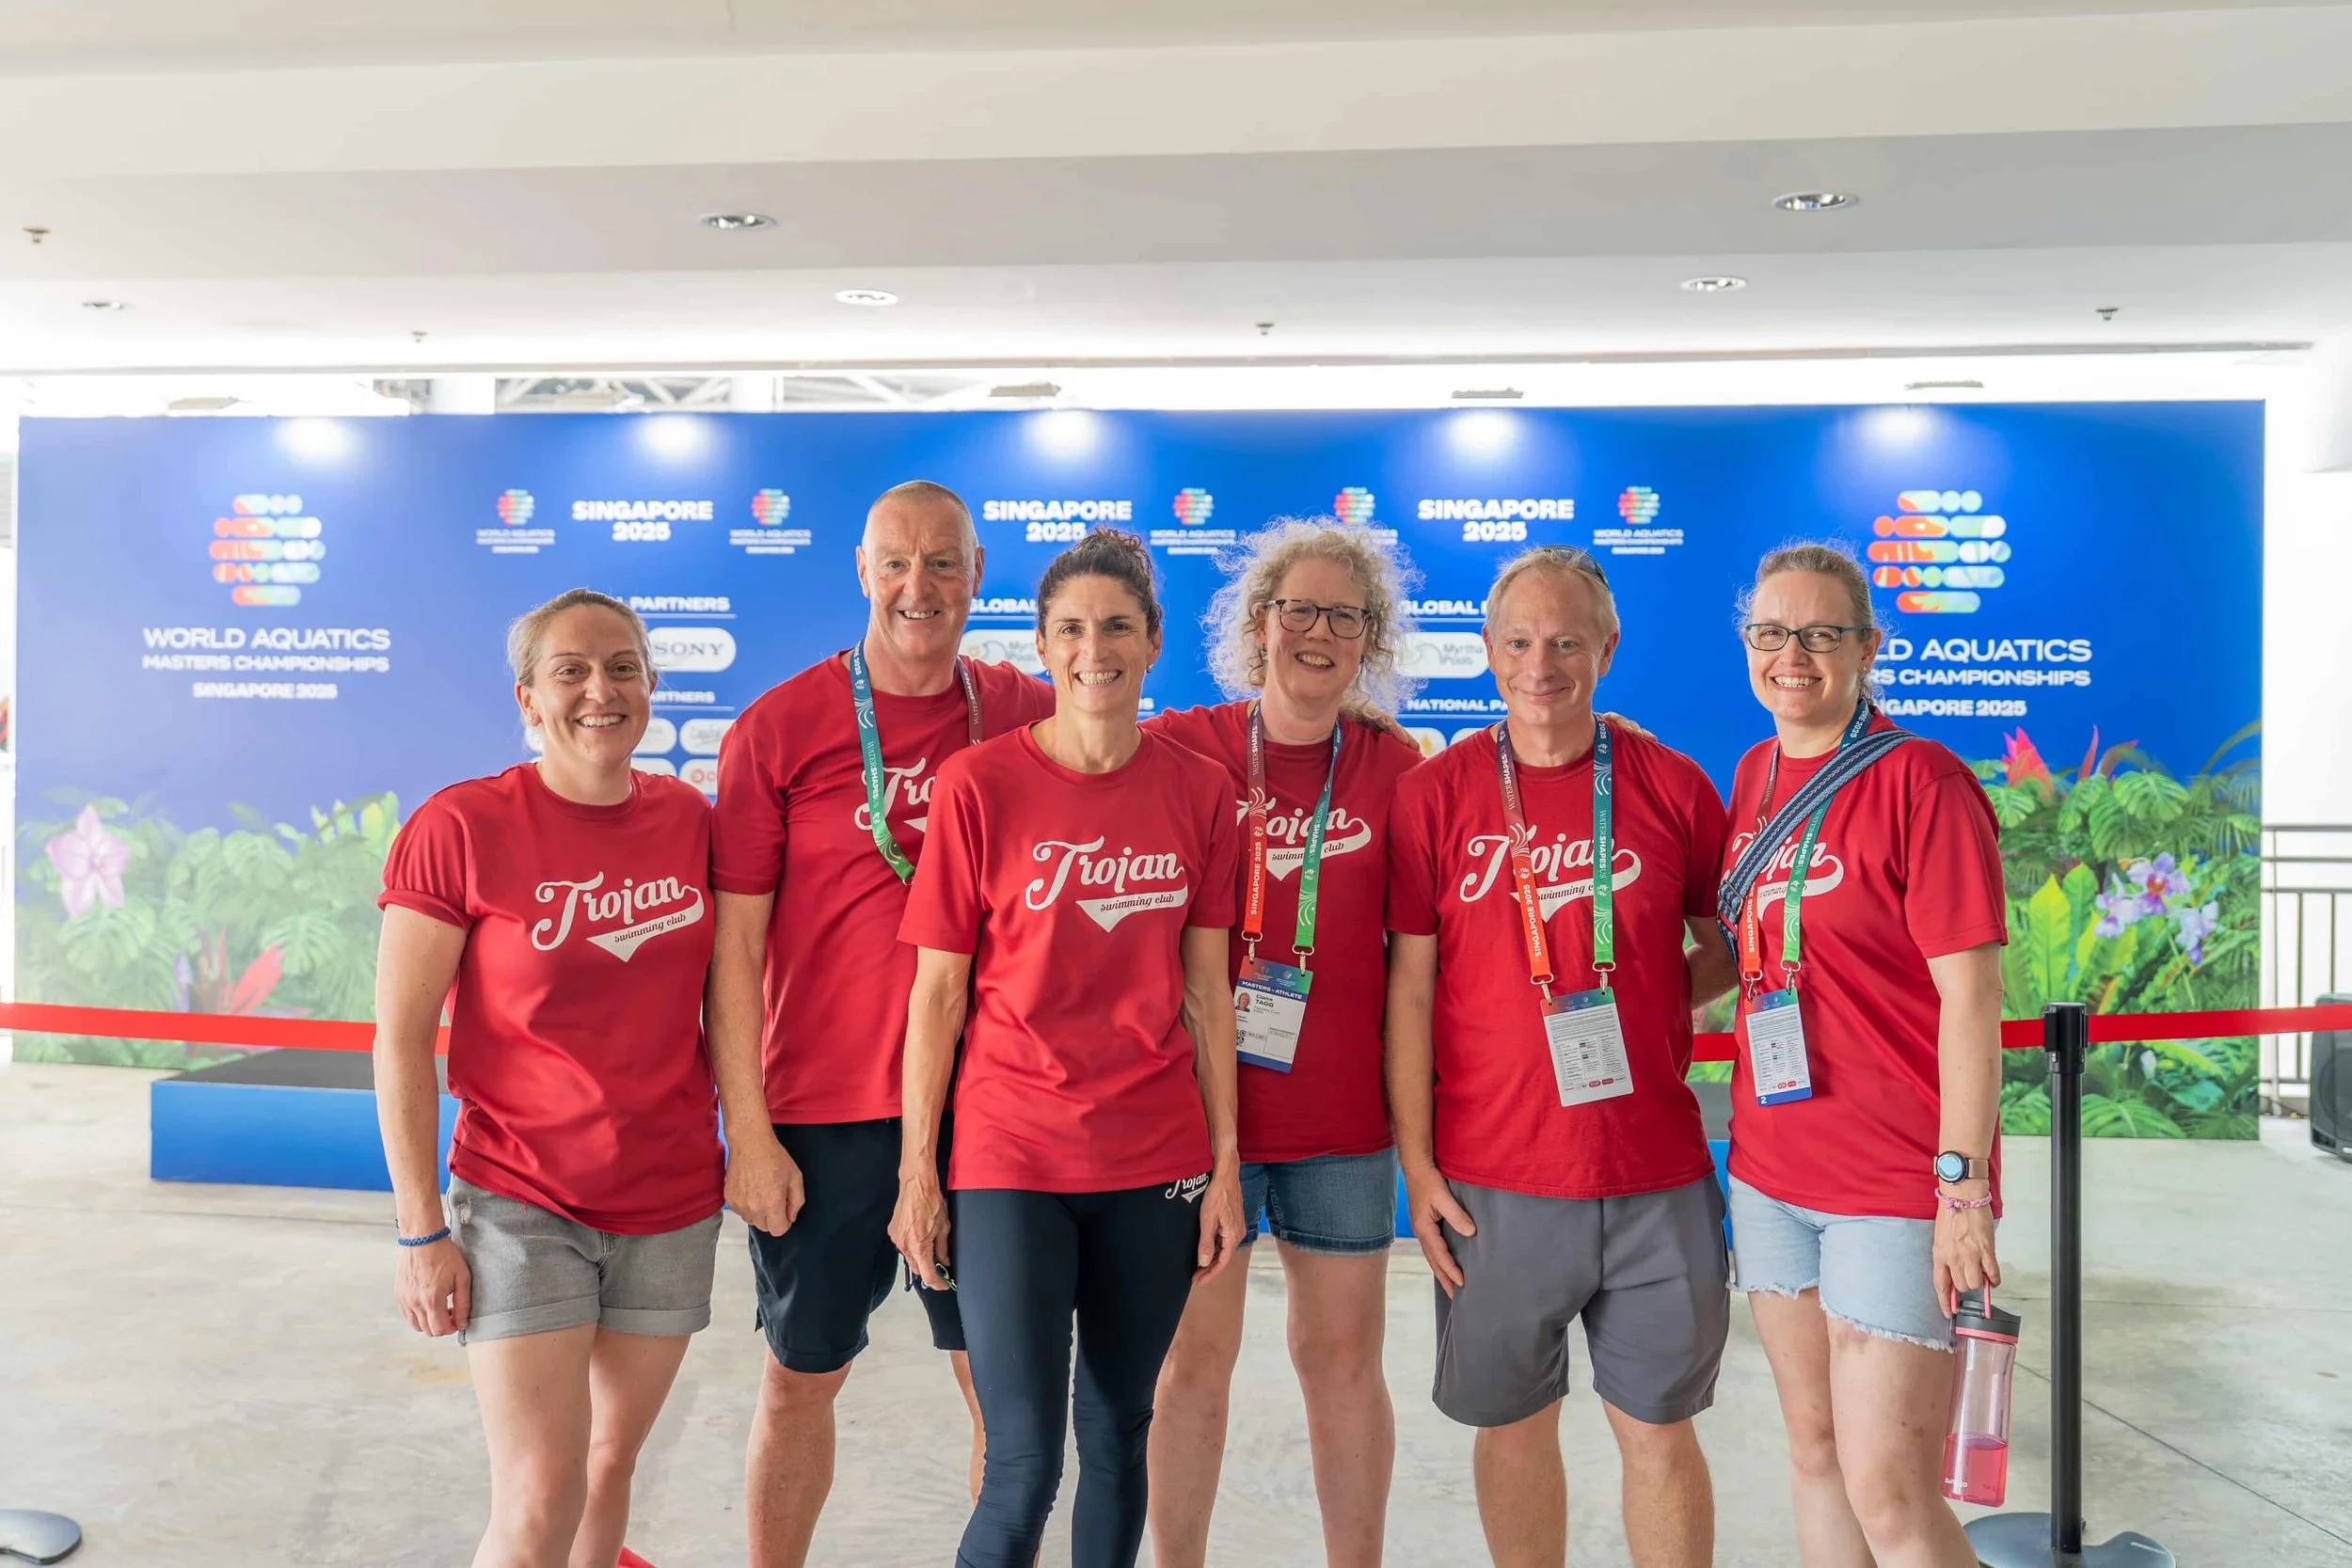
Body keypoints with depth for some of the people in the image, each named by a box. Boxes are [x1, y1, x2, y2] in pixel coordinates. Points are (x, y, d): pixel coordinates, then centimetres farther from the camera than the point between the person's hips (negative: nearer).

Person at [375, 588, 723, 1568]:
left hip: (672, 1205, 4)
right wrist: (421, 1231, -10)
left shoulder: (689, 820, 0)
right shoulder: (460, 827, -12)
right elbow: (399, 1041, -9)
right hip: (519, 1203, -4)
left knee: (613, 1459, 17)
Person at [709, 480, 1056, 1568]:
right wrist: (747, 1131, -7)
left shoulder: (1030, 717, 1)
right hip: (822, 1116, -1)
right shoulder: (778, 729, -5)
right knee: (800, 1381, 14)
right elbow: (734, 945, -4)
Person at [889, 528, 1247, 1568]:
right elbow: (936, 992, -4)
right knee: (1024, 1466, -2)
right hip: (1012, 1159, -2)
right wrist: (917, 1174, -3)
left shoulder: (1199, 791, 1)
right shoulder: (978, 783, -7)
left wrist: (1226, 1163, 4)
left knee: (1118, 1434, 14)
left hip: (1157, 1160, 3)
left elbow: (1206, 990, 5)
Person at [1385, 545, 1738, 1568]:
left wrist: (1653, 1000, -4)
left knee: (1659, 1432, 11)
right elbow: (1410, 986, -1)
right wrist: (1417, 1164, -3)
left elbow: (1728, 946, 13)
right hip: (1491, 1183, 0)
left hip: (1658, 1176, 1)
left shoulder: (1674, 787, 1)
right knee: (1513, 1426, 13)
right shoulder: (1435, 794, -1)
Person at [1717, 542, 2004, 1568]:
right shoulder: (1755, 774, 9)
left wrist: (1962, 1185, -17)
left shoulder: (1920, 779, -12)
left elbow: (1970, 995, -15)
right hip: (1771, 1167, 7)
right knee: (1815, 1452, 17)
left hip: (1896, 1181, -7)